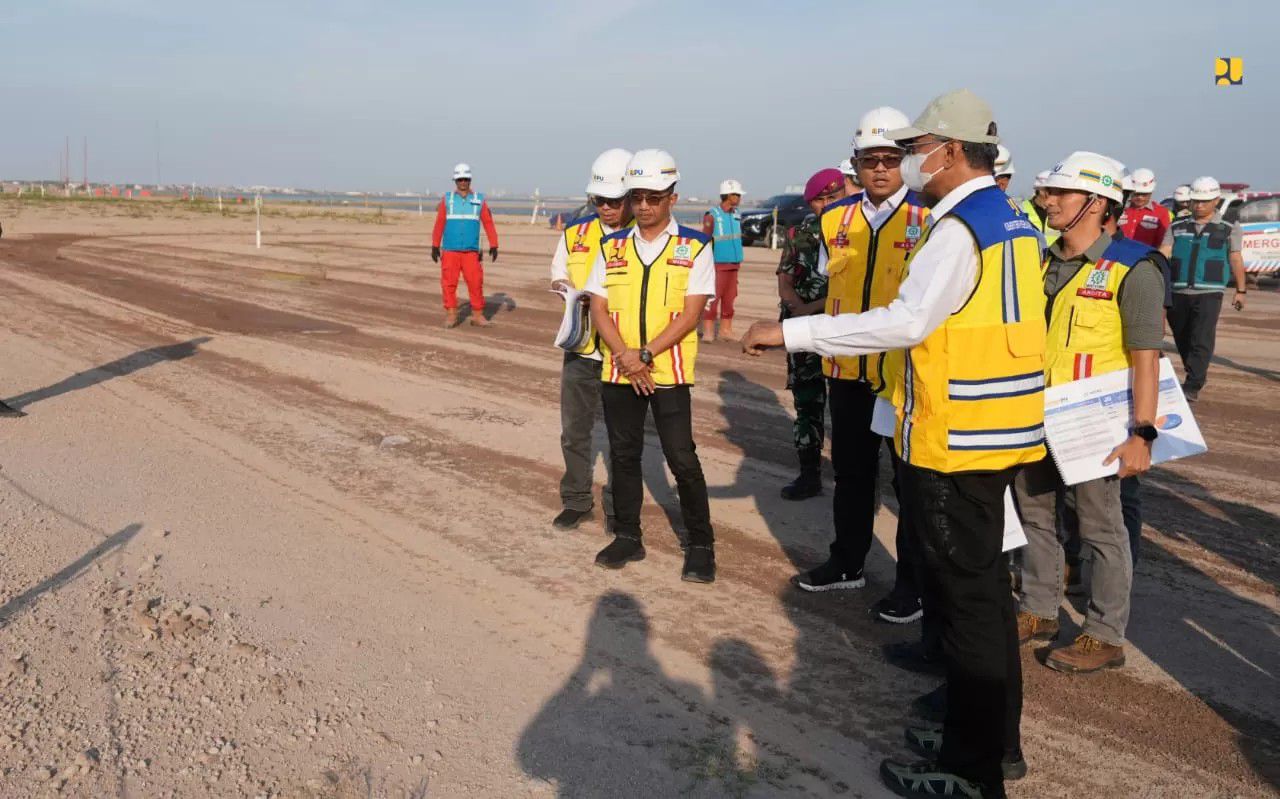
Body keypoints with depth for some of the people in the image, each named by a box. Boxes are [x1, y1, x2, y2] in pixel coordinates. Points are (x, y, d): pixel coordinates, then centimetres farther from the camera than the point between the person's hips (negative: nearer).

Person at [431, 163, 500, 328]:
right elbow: (439, 224, 6)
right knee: (449, 283, -2)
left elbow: (488, 223, 2)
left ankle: (478, 316, 2)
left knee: (476, 282, -6)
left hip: (471, 251, 0)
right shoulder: (447, 200, 7)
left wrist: (493, 246, -5)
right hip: (449, 251, 0)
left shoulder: (479, 200, 6)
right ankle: (451, 315, 5)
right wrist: (435, 246, 3)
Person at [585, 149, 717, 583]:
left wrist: (645, 354, -17)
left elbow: (690, 314, -10)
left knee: (682, 459, -3)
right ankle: (627, 537, 25)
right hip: (618, 371, 4)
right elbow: (599, 309, 3)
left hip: (669, 372, -4)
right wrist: (625, 357, -12)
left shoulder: (695, 247, -3)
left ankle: (701, 546, 11)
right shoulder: (612, 248, 7)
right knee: (623, 455, 11)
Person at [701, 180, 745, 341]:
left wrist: (739, 260, 17)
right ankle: (708, 331, -5)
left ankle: (726, 330, 15)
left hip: (733, 265, 6)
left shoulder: (737, 215, 9)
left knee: (729, 298, 8)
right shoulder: (712, 216, -9)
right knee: (712, 298, -8)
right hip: (718, 265, -6)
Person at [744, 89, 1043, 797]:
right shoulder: (1011, 221, 13)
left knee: (965, 594, 0)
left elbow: (905, 321, -28)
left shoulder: (959, 228, -17)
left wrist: (789, 332, -25)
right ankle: (995, 740, 34)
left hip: (954, 440, -10)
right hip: (996, 432, 10)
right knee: (982, 587, 19)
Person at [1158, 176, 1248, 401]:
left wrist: (1240, 291, 9)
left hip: (1208, 294, -3)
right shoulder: (1177, 227, 11)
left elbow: (1236, 260, 10)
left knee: (1201, 341, -12)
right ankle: (1194, 378, 28)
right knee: (1182, 340, 10)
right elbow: (1163, 253, 0)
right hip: (1177, 292, 3)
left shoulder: (1228, 229, 9)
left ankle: (1192, 387, -12)